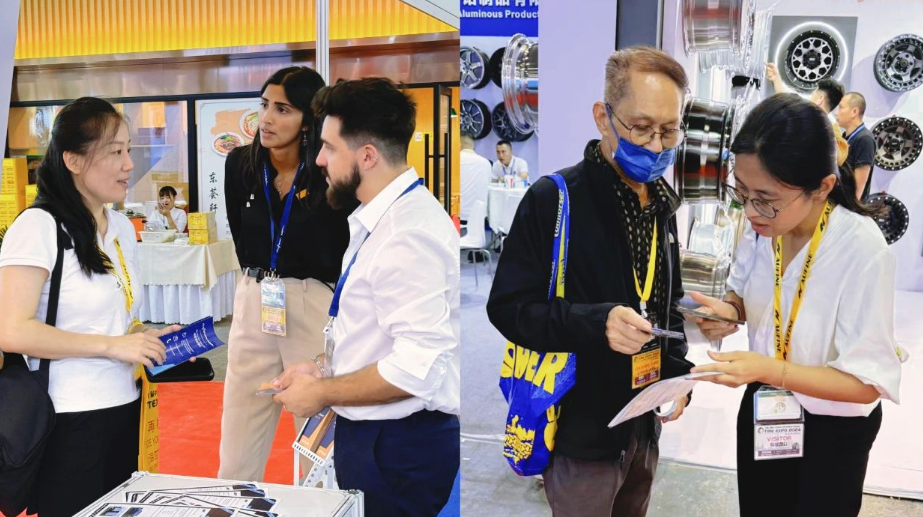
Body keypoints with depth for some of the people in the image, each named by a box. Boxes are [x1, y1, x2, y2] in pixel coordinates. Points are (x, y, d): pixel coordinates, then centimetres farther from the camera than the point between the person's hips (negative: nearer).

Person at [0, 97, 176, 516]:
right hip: (67, 422, -7)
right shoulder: (39, 225, -13)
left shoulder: (122, 228, 10)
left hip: (123, 410, 7)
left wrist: (148, 336, 3)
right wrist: (112, 346, -21)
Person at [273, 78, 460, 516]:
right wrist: (323, 365, 6)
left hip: (398, 446, -9)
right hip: (366, 432, 9)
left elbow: (417, 367, -27)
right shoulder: (378, 219, 7)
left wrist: (321, 393, -15)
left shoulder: (408, 233, -24)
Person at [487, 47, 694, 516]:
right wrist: (595, 322, -31)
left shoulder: (662, 205, 6)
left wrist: (677, 376, 1)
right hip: (580, 430, -7)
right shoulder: (552, 199, -17)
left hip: (644, 425, 7)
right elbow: (507, 306, -17)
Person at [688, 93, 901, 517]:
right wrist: (729, 310, -17)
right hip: (763, 408, 5)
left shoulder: (862, 249, -30)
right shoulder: (767, 226, -14)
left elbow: (868, 382, -25)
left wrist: (769, 369, -37)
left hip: (832, 430, -5)